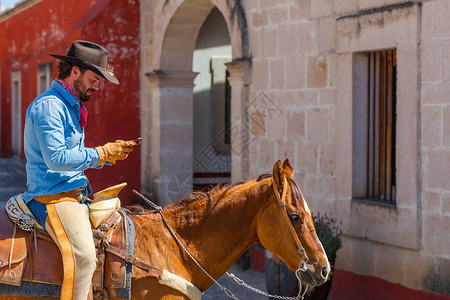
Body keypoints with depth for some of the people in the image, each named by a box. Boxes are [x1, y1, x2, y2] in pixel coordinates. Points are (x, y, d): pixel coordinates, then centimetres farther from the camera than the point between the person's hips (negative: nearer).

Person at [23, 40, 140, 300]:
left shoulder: (71, 107, 20)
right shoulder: (48, 106, -14)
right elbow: (56, 159, -23)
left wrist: (113, 153, 8)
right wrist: (101, 154, -16)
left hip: (76, 194, 11)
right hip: (53, 197, -11)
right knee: (84, 257, -29)